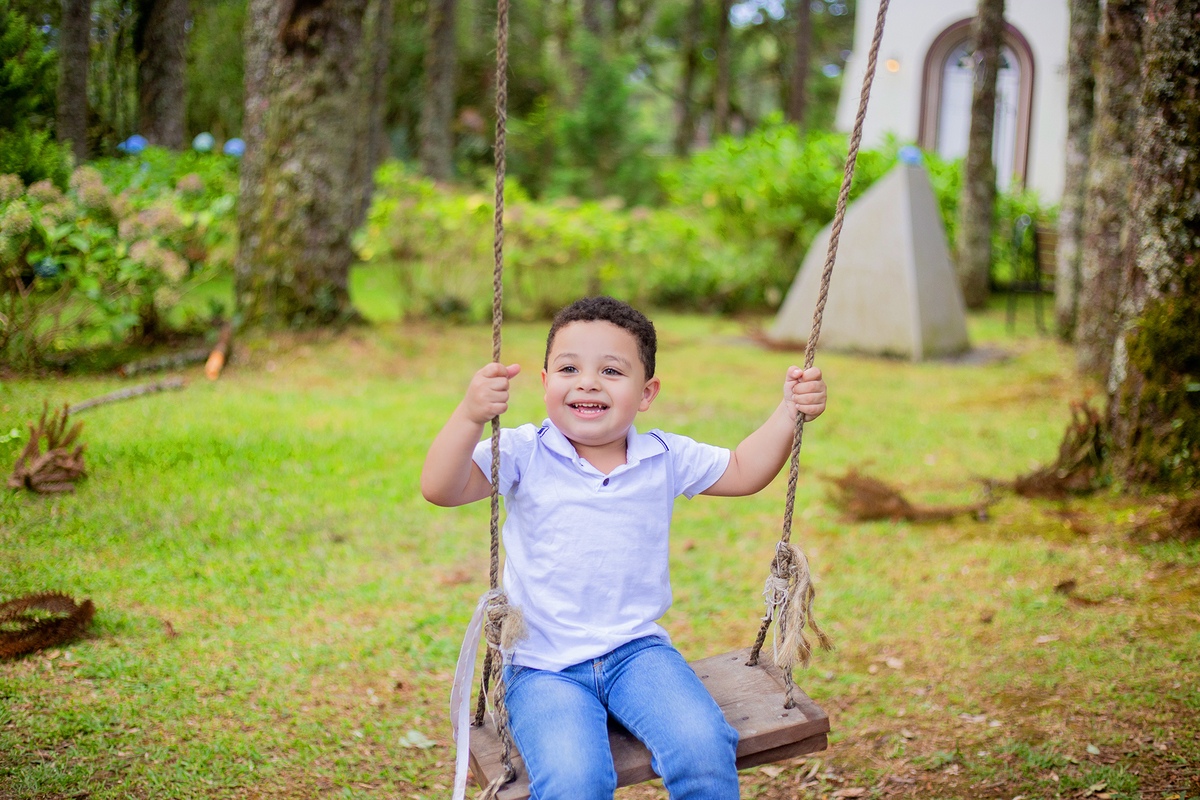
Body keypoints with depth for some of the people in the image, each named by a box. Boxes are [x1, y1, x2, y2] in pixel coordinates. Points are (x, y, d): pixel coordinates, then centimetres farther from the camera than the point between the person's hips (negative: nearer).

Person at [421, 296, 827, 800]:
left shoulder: (664, 458, 4)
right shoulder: (524, 455, -6)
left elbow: (742, 472, 17)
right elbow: (439, 489, -17)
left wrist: (788, 413, 3)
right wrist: (469, 416, -33)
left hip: (637, 650, 3)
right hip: (544, 666, -2)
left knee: (704, 750, -23)